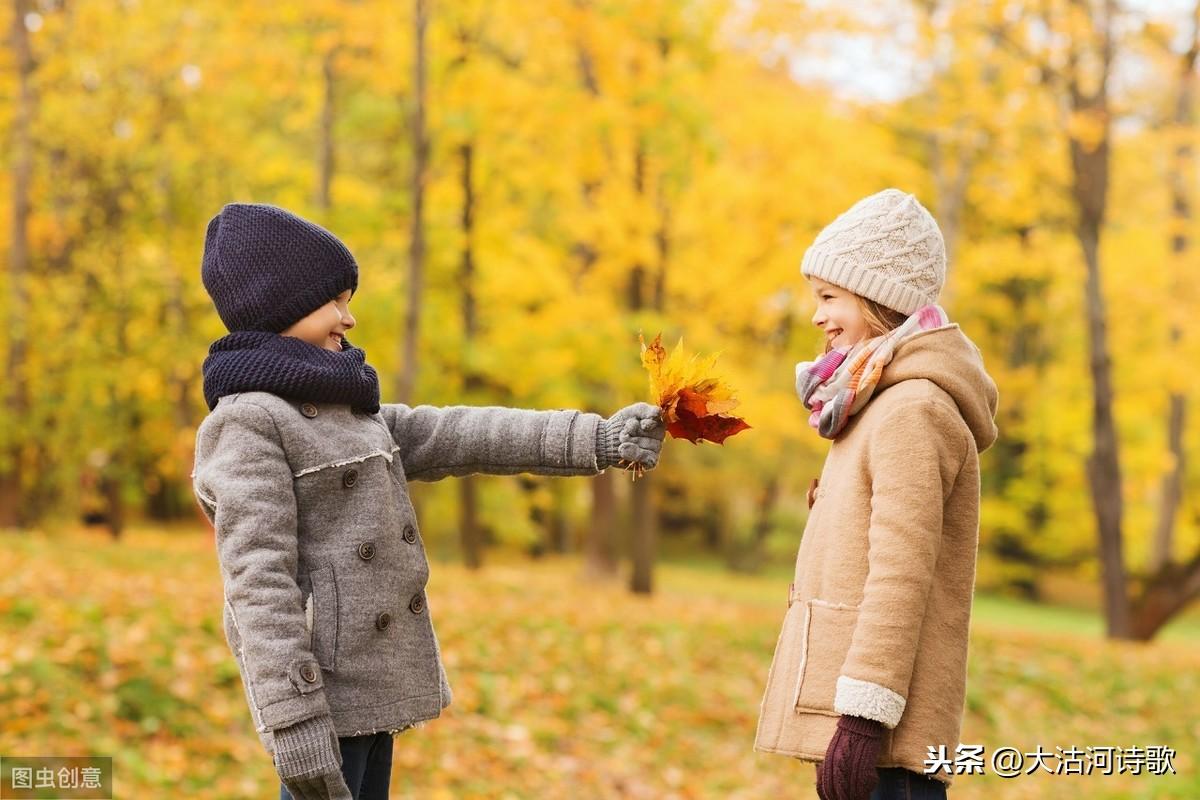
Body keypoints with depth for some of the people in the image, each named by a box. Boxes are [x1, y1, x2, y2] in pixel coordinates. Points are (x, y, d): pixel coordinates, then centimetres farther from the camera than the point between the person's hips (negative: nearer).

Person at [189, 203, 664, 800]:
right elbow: (256, 582, -19)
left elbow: (458, 438, 11)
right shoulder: (248, 421, -12)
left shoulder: (342, 409, 16)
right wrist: (294, 723, -25)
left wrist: (597, 440, 6)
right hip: (322, 686, -9)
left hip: (371, 683, 9)